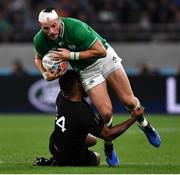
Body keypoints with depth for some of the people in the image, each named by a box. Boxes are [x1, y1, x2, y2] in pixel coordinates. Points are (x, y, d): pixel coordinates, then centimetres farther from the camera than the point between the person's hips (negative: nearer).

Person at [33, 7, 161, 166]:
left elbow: (101, 51, -26)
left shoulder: (76, 28, -33)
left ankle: (144, 125, 30)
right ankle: (108, 146, 13)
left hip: (106, 58, -2)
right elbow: (38, 58, 5)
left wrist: (71, 55, -31)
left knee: (128, 101, -4)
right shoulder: (40, 40, -19)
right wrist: (45, 75, -16)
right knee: (106, 112, -15)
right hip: (86, 70, 2)